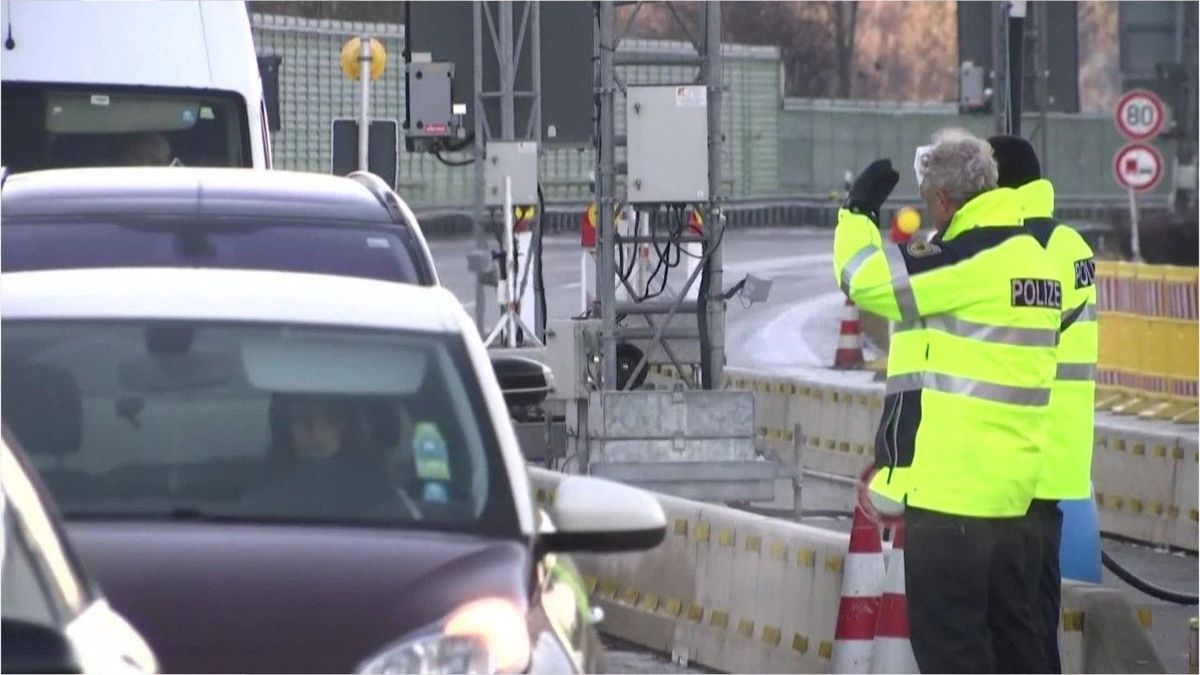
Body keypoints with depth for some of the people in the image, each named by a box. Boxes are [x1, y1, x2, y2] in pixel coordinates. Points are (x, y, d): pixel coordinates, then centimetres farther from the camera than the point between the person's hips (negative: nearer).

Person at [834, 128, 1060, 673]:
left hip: (950, 486, -9)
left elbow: (867, 279, -15)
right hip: (1011, 487, 9)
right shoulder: (1029, 256, 12)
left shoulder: (970, 259, -17)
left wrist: (858, 211, 1)